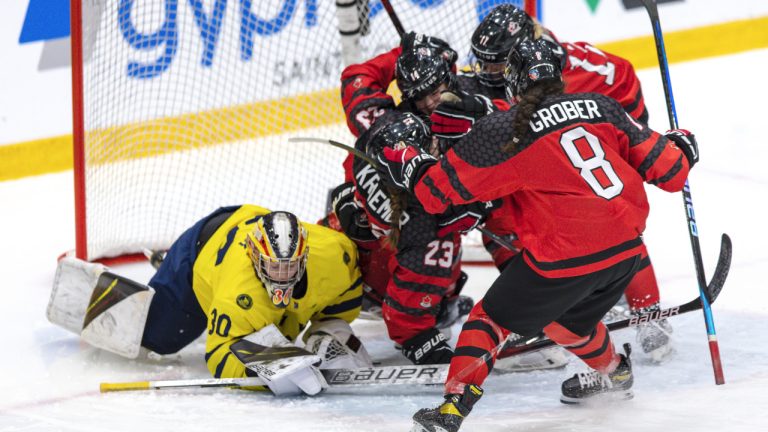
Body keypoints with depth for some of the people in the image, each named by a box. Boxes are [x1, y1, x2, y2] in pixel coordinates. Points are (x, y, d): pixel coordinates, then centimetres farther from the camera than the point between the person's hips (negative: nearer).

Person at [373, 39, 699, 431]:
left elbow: (437, 190, -2)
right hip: (626, 249, 6)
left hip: (563, 258, -6)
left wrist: (404, 161, 18)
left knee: (493, 318, 12)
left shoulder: (500, 133, -7)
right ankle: (613, 373, 56)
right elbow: (665, 168, 8)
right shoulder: (600, 107, 5)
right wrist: (682, 146, 30)